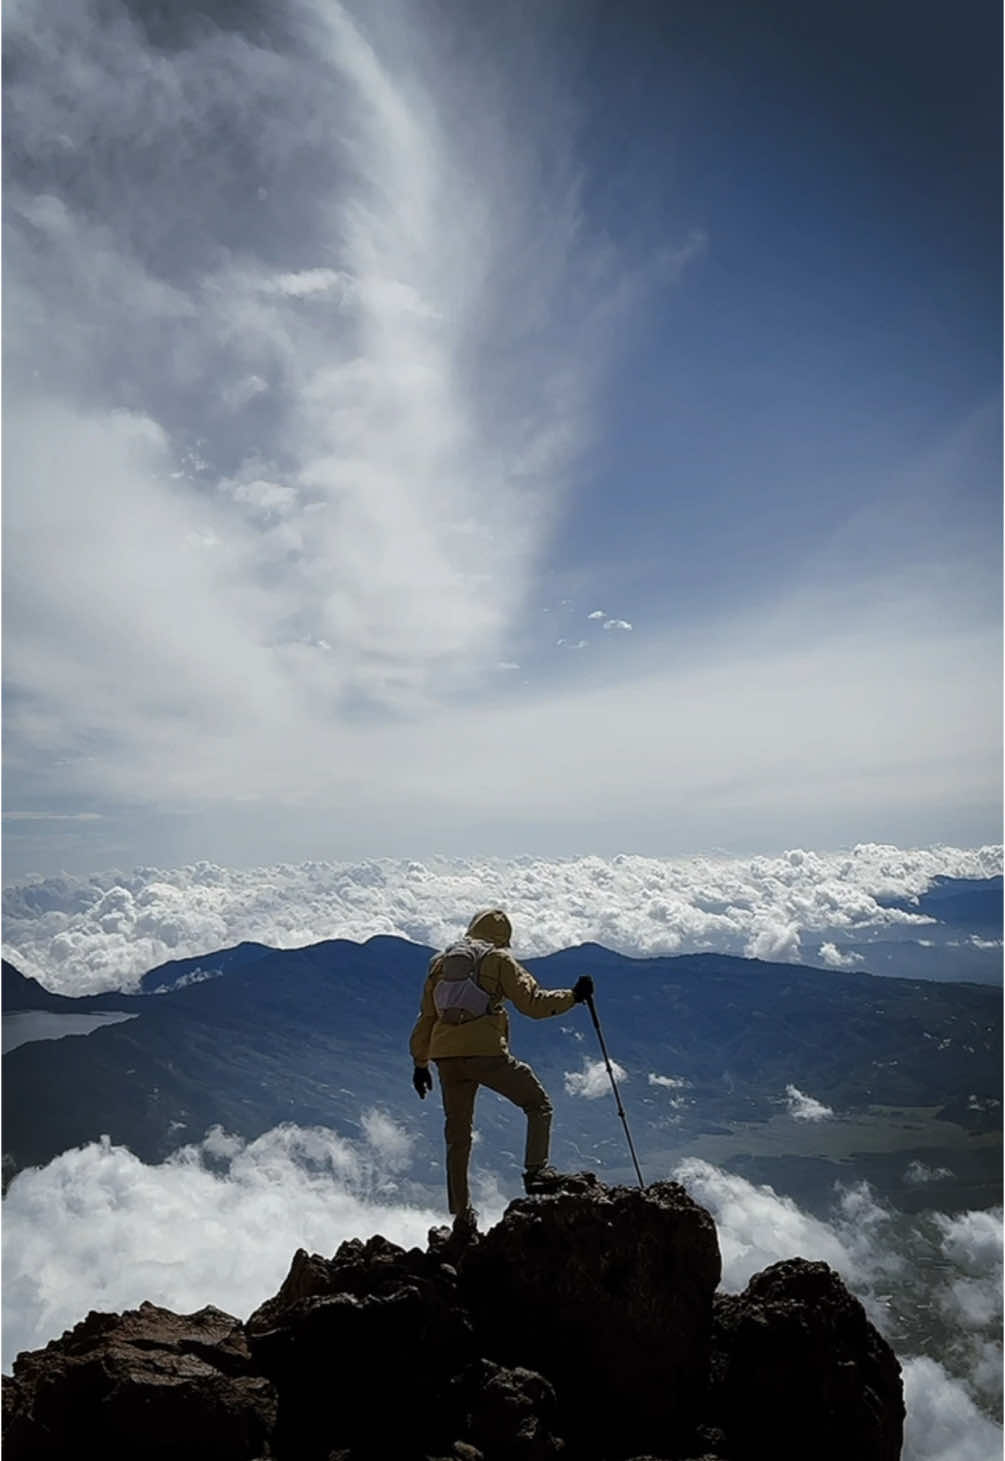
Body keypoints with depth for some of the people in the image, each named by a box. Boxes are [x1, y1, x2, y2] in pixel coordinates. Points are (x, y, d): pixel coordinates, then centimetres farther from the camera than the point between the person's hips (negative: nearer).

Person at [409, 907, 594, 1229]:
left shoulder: (440, 962, 18)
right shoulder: (499, 959, 4)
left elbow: (426, 1017, 19)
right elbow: (532, 1002, -4)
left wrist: (420, 1063, 25)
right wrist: (573, 996, 6)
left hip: (446, 1057, 5)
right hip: (486, 1052, -5)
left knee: (457, 1135, 15)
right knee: (538, 1105, 12)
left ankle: (461, 1213, 18)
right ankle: (536, 1171, -4)